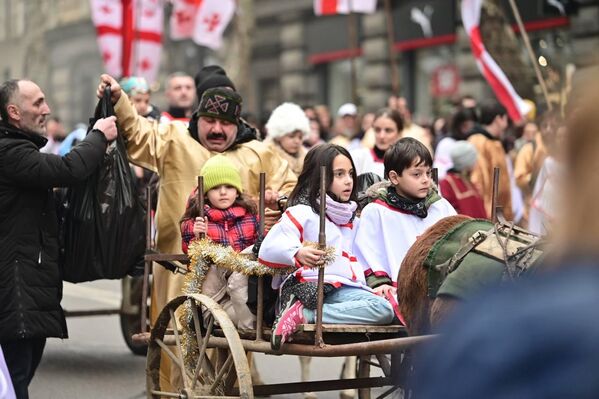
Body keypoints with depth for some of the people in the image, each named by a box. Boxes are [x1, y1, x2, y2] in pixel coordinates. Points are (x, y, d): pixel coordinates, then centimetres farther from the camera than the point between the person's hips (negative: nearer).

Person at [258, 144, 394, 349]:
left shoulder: (352, 219, 28)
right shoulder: (302, 212, 2)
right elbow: (267, 249, -11)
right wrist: (298, 253, -30)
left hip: (348, 287, 8)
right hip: (315, 287, -8)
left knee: (386, 311, -24)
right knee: (382, 310, -28)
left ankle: (304, 314, -24)